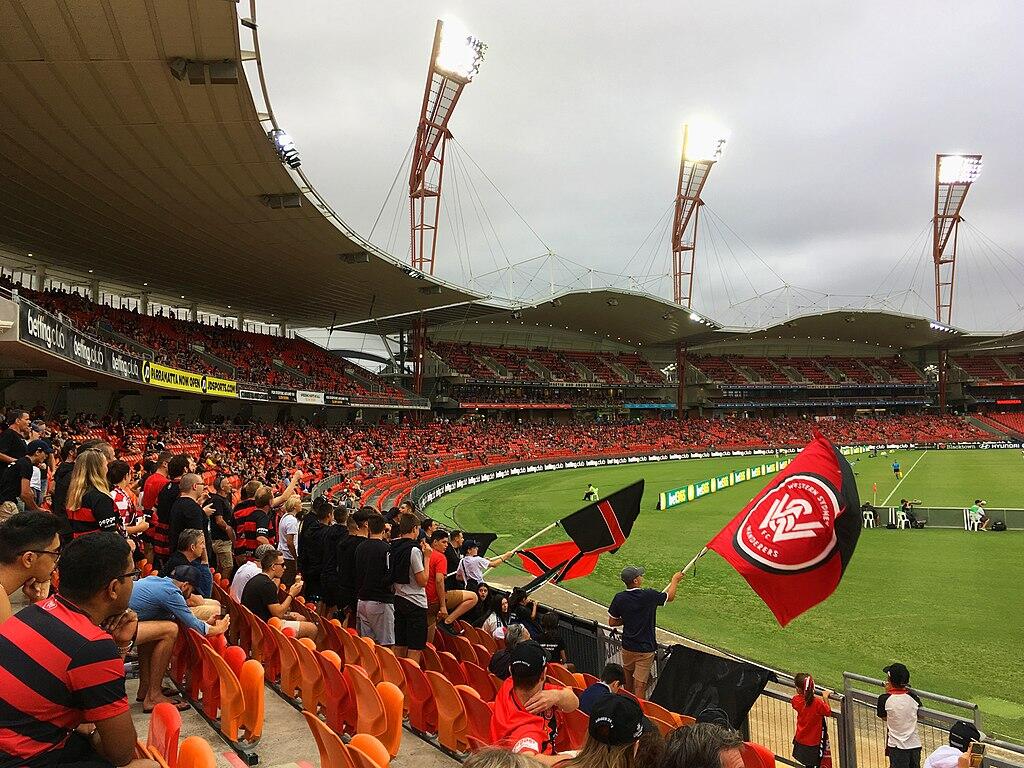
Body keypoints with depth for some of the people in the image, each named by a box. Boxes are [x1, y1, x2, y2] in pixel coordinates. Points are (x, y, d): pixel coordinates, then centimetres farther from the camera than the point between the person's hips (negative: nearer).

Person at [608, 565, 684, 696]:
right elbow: (670, 596, 2)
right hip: (645, 648, -4)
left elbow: (612, 622, 1)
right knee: (640, 685, 0)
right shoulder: (649, 596, -17)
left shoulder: (619, 598, -8)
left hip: (627, 647, 4)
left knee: (628, 682, 23)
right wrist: (675, 579, 19)